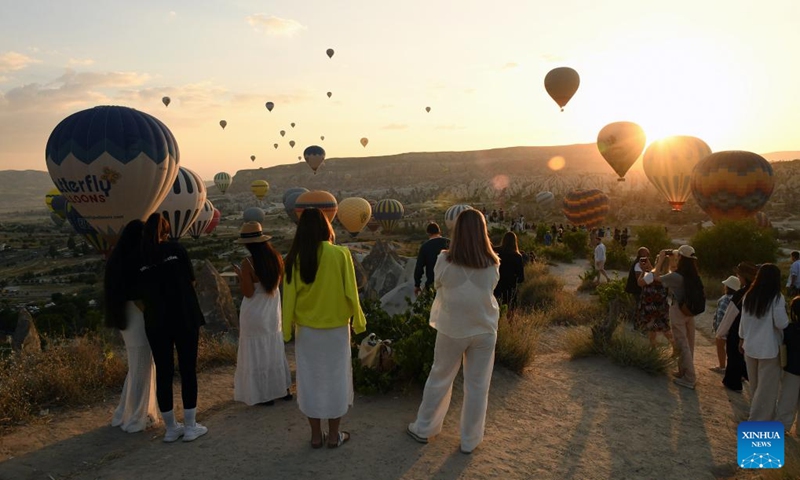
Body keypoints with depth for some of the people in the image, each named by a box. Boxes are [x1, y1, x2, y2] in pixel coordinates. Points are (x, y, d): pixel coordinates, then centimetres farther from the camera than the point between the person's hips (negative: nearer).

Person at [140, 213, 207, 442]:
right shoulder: (176, 249, -3)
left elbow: (141, 294, 4)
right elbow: (191, 280, 3)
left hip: (156, 322, 2)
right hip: (184, 318, -2)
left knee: (163, 373, 9)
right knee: (188, 371, 6)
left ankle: (171, 428, 18)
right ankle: (190, 427, 11)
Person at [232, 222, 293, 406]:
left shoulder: (248, 263, -22)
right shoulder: (276, 257, -5)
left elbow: (248, 293, -19)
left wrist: (239, 275, -7)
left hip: (255, 313, -6)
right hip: (273, 310, 6)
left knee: (257, 352, 9)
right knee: (275, 349, 21)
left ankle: (266, 394, 20)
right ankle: (284, 389, 32)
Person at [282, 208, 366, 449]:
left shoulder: (295, 258, -7)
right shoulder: (340, 254, -13)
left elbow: (289, 296, -3)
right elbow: (350, 292, -9)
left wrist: (287, 328, 7)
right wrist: (358, 321, 5)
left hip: (306, 330, 2)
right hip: (336, 328, -1)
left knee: (310, 380, 13)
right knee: (335, 379, 12)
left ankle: (316, 435, 22)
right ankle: (334, 435, 21)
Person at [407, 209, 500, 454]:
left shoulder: (444, 260, -15)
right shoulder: (492, 264, -11)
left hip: (452, 328, 0)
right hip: (484, 329, 1)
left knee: (440, 378, 16)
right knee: (477, 385, 13)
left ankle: (424, 428, 30)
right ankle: (470, 440, 24)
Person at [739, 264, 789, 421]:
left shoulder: (749, 296, 1)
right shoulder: (776, 298, -16)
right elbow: (782, 324, -15)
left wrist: (742, 339, 20)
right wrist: (788, 317, 5)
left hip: (750, 347, 6)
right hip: (769, 349, -6)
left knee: (755, 386, 20)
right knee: (766, 388, 4)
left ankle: (757, 415, 34)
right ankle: (758, 421, 7)